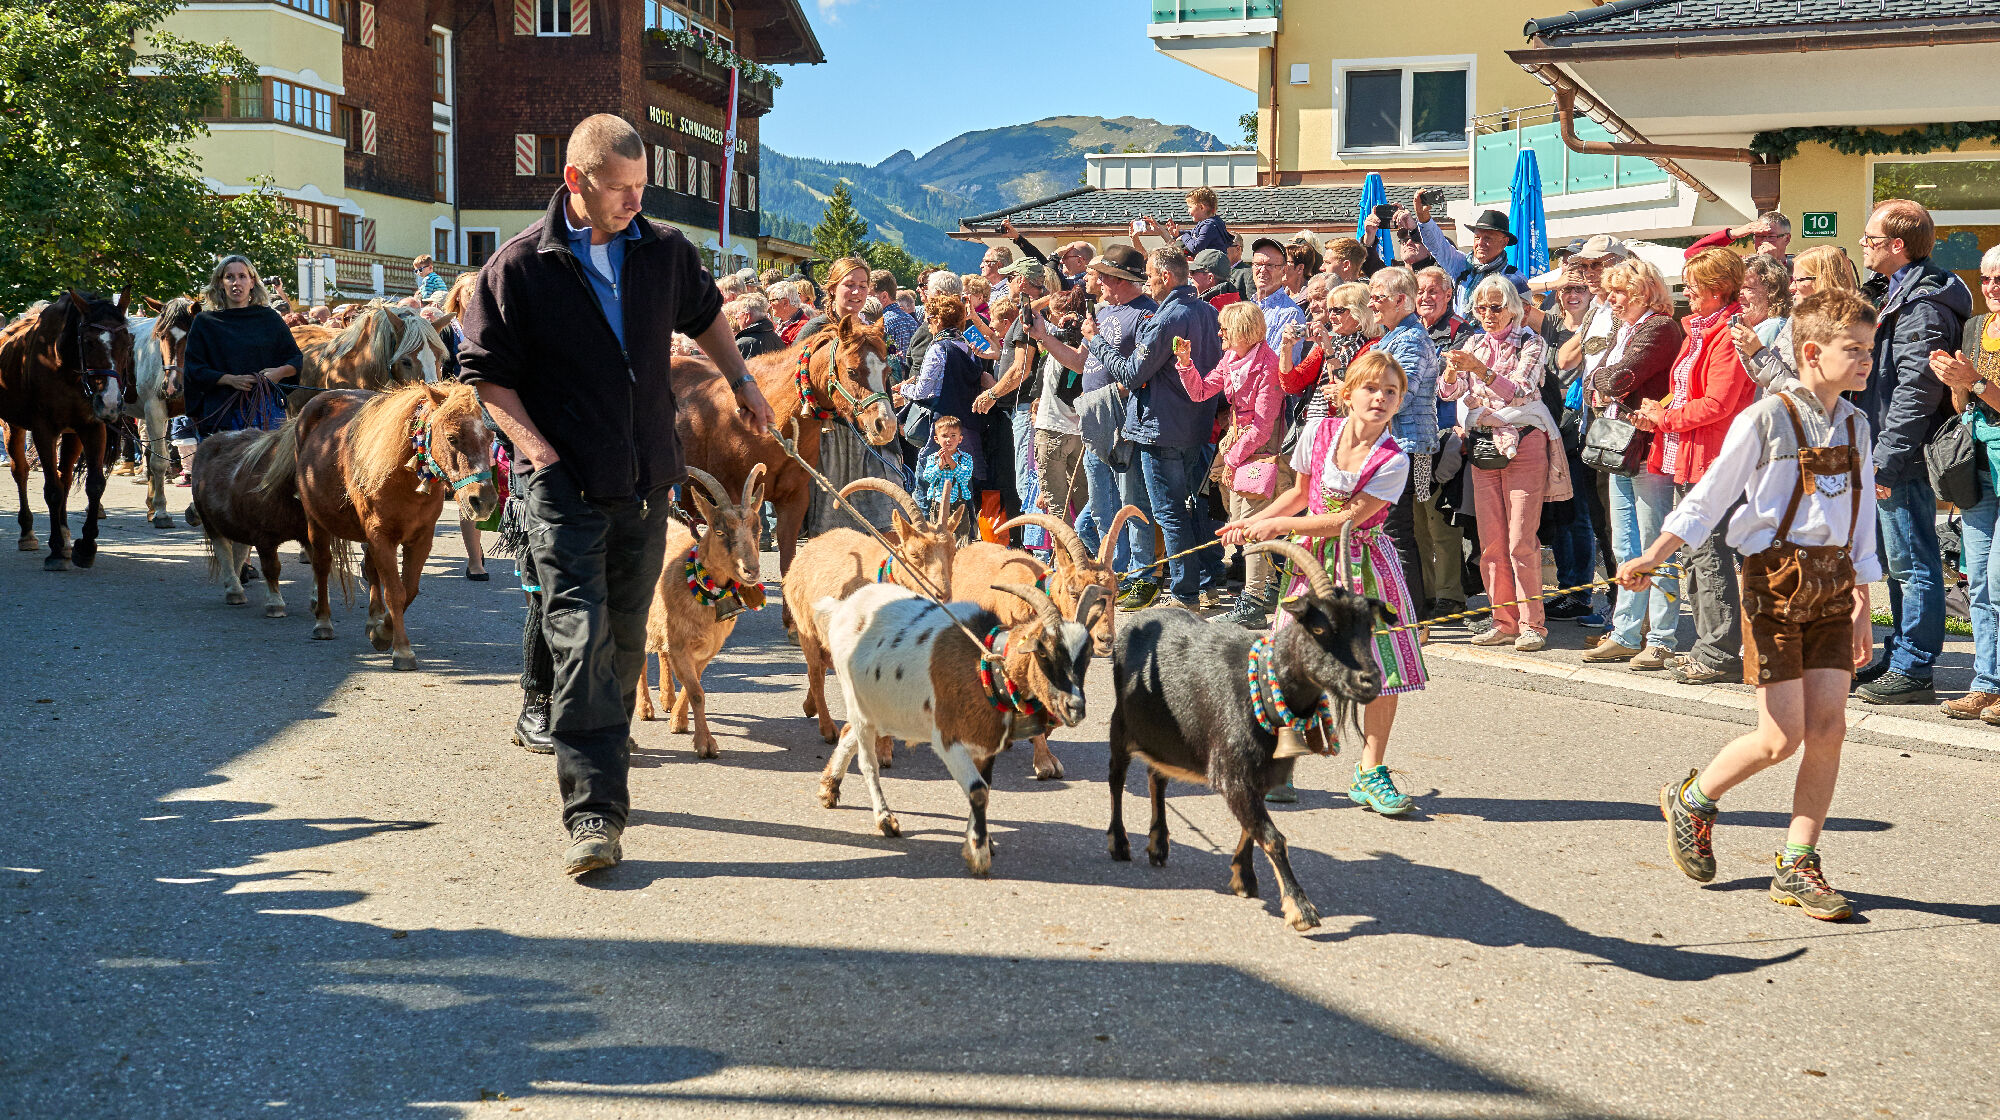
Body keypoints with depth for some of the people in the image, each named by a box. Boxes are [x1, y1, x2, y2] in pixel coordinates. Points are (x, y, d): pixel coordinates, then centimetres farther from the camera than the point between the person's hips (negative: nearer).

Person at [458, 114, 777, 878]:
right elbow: (486, 370, -2)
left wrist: (741, 382, 28)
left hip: (647, 481, 5)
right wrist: (531, 441, -14)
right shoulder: (520, 267, -7)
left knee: (626, 635, 14)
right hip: (566, 486, -4)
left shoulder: (665, 252, 5)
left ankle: (603, 753, 33)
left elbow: (705, 315, 25)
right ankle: (593, 810, -13)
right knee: (581, 636, -12)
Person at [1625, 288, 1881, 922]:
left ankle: (1798, 868, 11)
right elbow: (1708, 499, -5)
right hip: (1774, 579, -6)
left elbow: (1861, 524, 17)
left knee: (1829, 727, 0)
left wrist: (1861, 606, 14)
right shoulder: (1767, 419, -8)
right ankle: (1691, 802, 20)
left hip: (1832, 584, 6)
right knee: (1782, 737, -7)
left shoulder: (1855, 425, 11)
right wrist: (1652, 558, -14)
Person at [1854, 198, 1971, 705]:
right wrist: (1878, 456, 18)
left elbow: (1916, 391, -21)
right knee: (1900, 563, 16)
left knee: (1913, 564, -5)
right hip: (1887, 457, 11)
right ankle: (1899, 657, 24)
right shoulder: (1891, 295, 17)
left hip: (1903, 459, -11)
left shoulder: (1924, 304, -15)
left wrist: (1887, 459, -22)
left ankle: (1913, 672, -1)